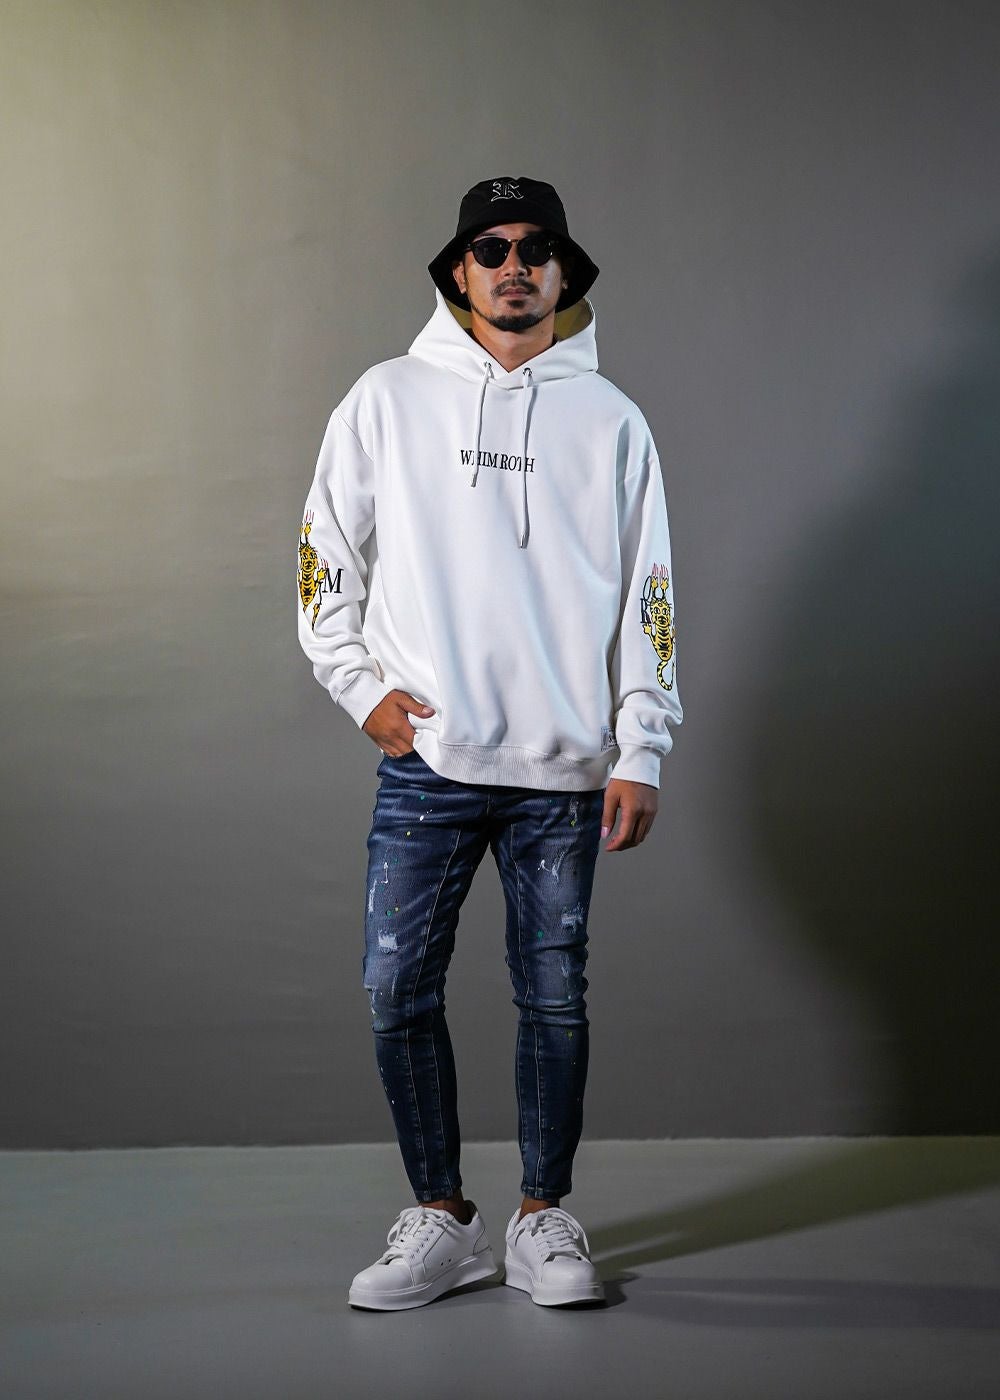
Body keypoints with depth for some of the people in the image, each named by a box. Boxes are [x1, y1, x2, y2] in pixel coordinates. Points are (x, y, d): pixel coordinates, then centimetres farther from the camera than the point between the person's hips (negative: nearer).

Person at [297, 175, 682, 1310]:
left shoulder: (609, 421, 6)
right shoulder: (388, 399, 6)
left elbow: (647, 598, 6)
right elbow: (325, 557, 10)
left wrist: (639, 757, 0)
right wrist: (363, 686, -2)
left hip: (565, 770, 0)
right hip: (424, 761, 0)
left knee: (554, 996, 5)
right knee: (398, 991, -1)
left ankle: (543, 1218, 20)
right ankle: (441, 1219, 15)